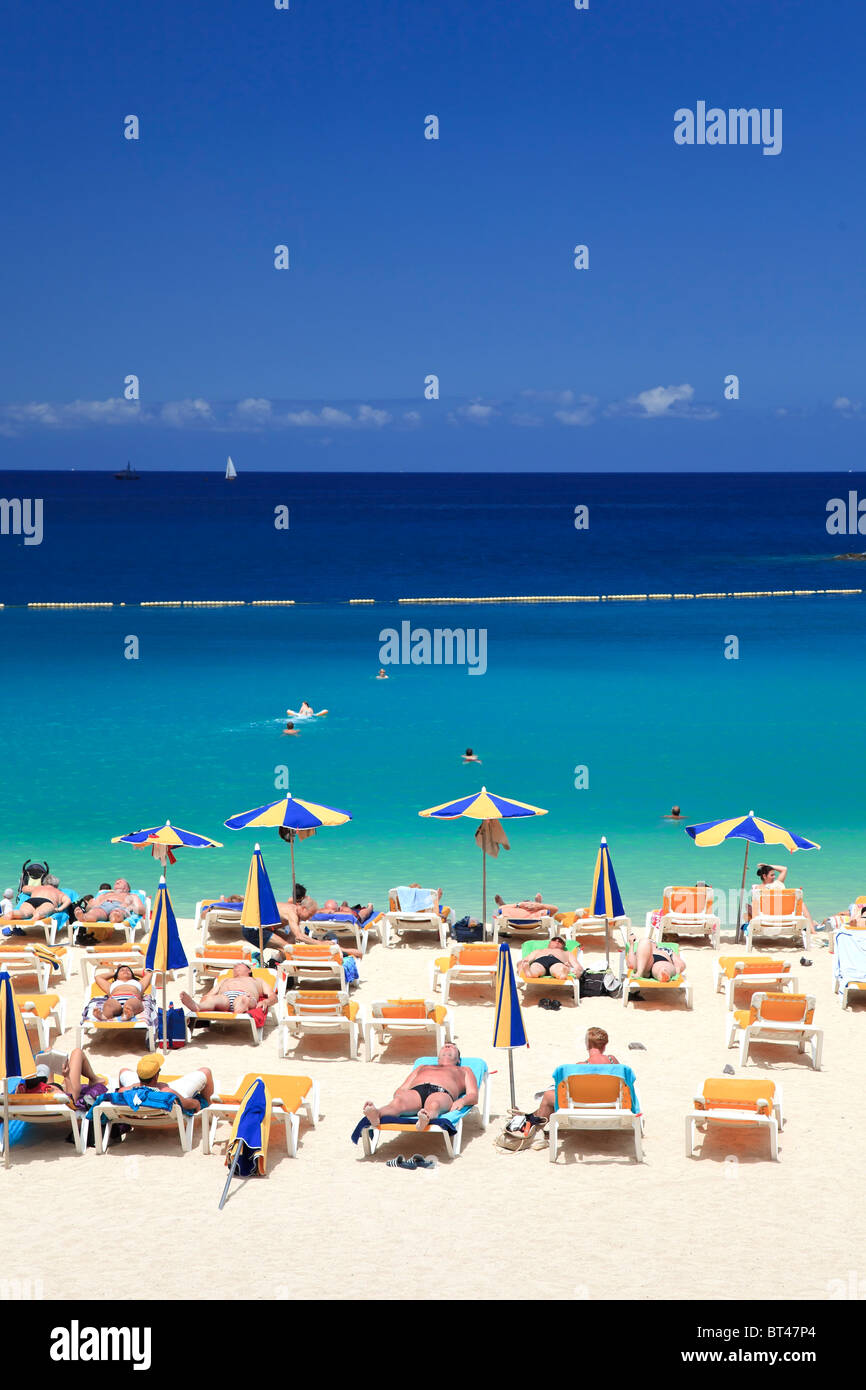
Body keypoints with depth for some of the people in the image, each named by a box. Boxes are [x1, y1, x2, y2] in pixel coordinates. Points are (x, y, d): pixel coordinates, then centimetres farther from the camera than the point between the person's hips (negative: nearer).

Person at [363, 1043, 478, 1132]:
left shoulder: (464, 1070, 40)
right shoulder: (421, 1068, 46)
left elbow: (473, 1096, 22)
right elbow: (401, 1089, 31)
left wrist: (461, 1101, -4)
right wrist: (396, 1095, 4)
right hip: (415, 1092, 2)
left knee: (433, 1105, -43)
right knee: (397, 1102, -38)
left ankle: (426, 1118, -77)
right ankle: (376, 1115, -68)